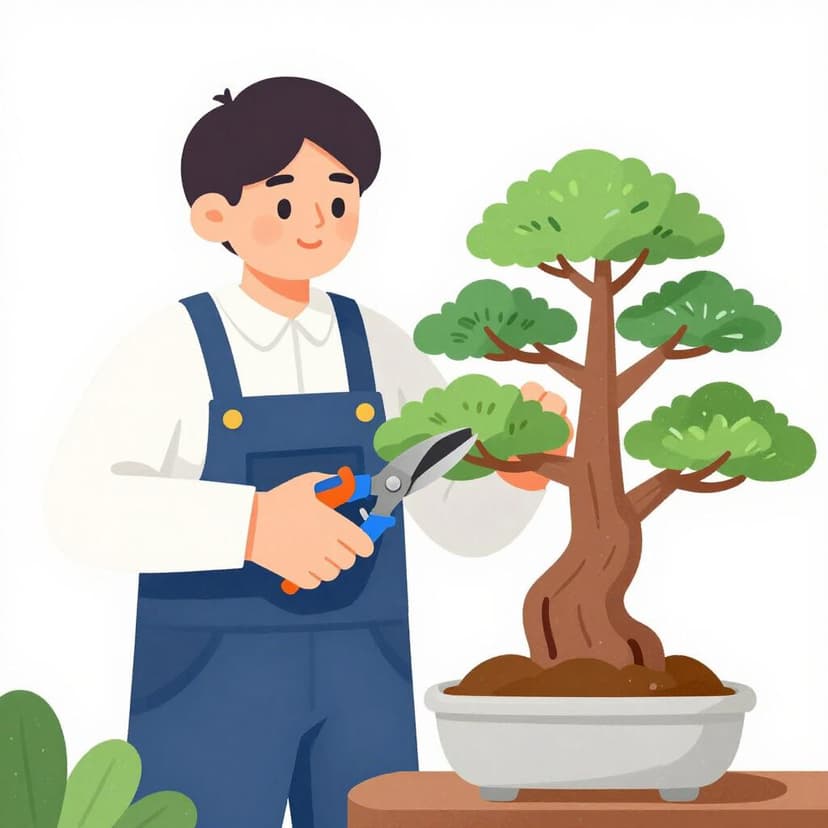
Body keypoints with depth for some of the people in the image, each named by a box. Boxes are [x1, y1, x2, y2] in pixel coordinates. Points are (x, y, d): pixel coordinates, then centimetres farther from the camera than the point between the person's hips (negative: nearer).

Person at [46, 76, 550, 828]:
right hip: (212, 680, -4)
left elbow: (468, 520, 5)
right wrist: (250, 525, -31)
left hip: (361, 678, 4)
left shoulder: (381, 351, 4)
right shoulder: (170, 349, -8)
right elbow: (83, 508, -20)